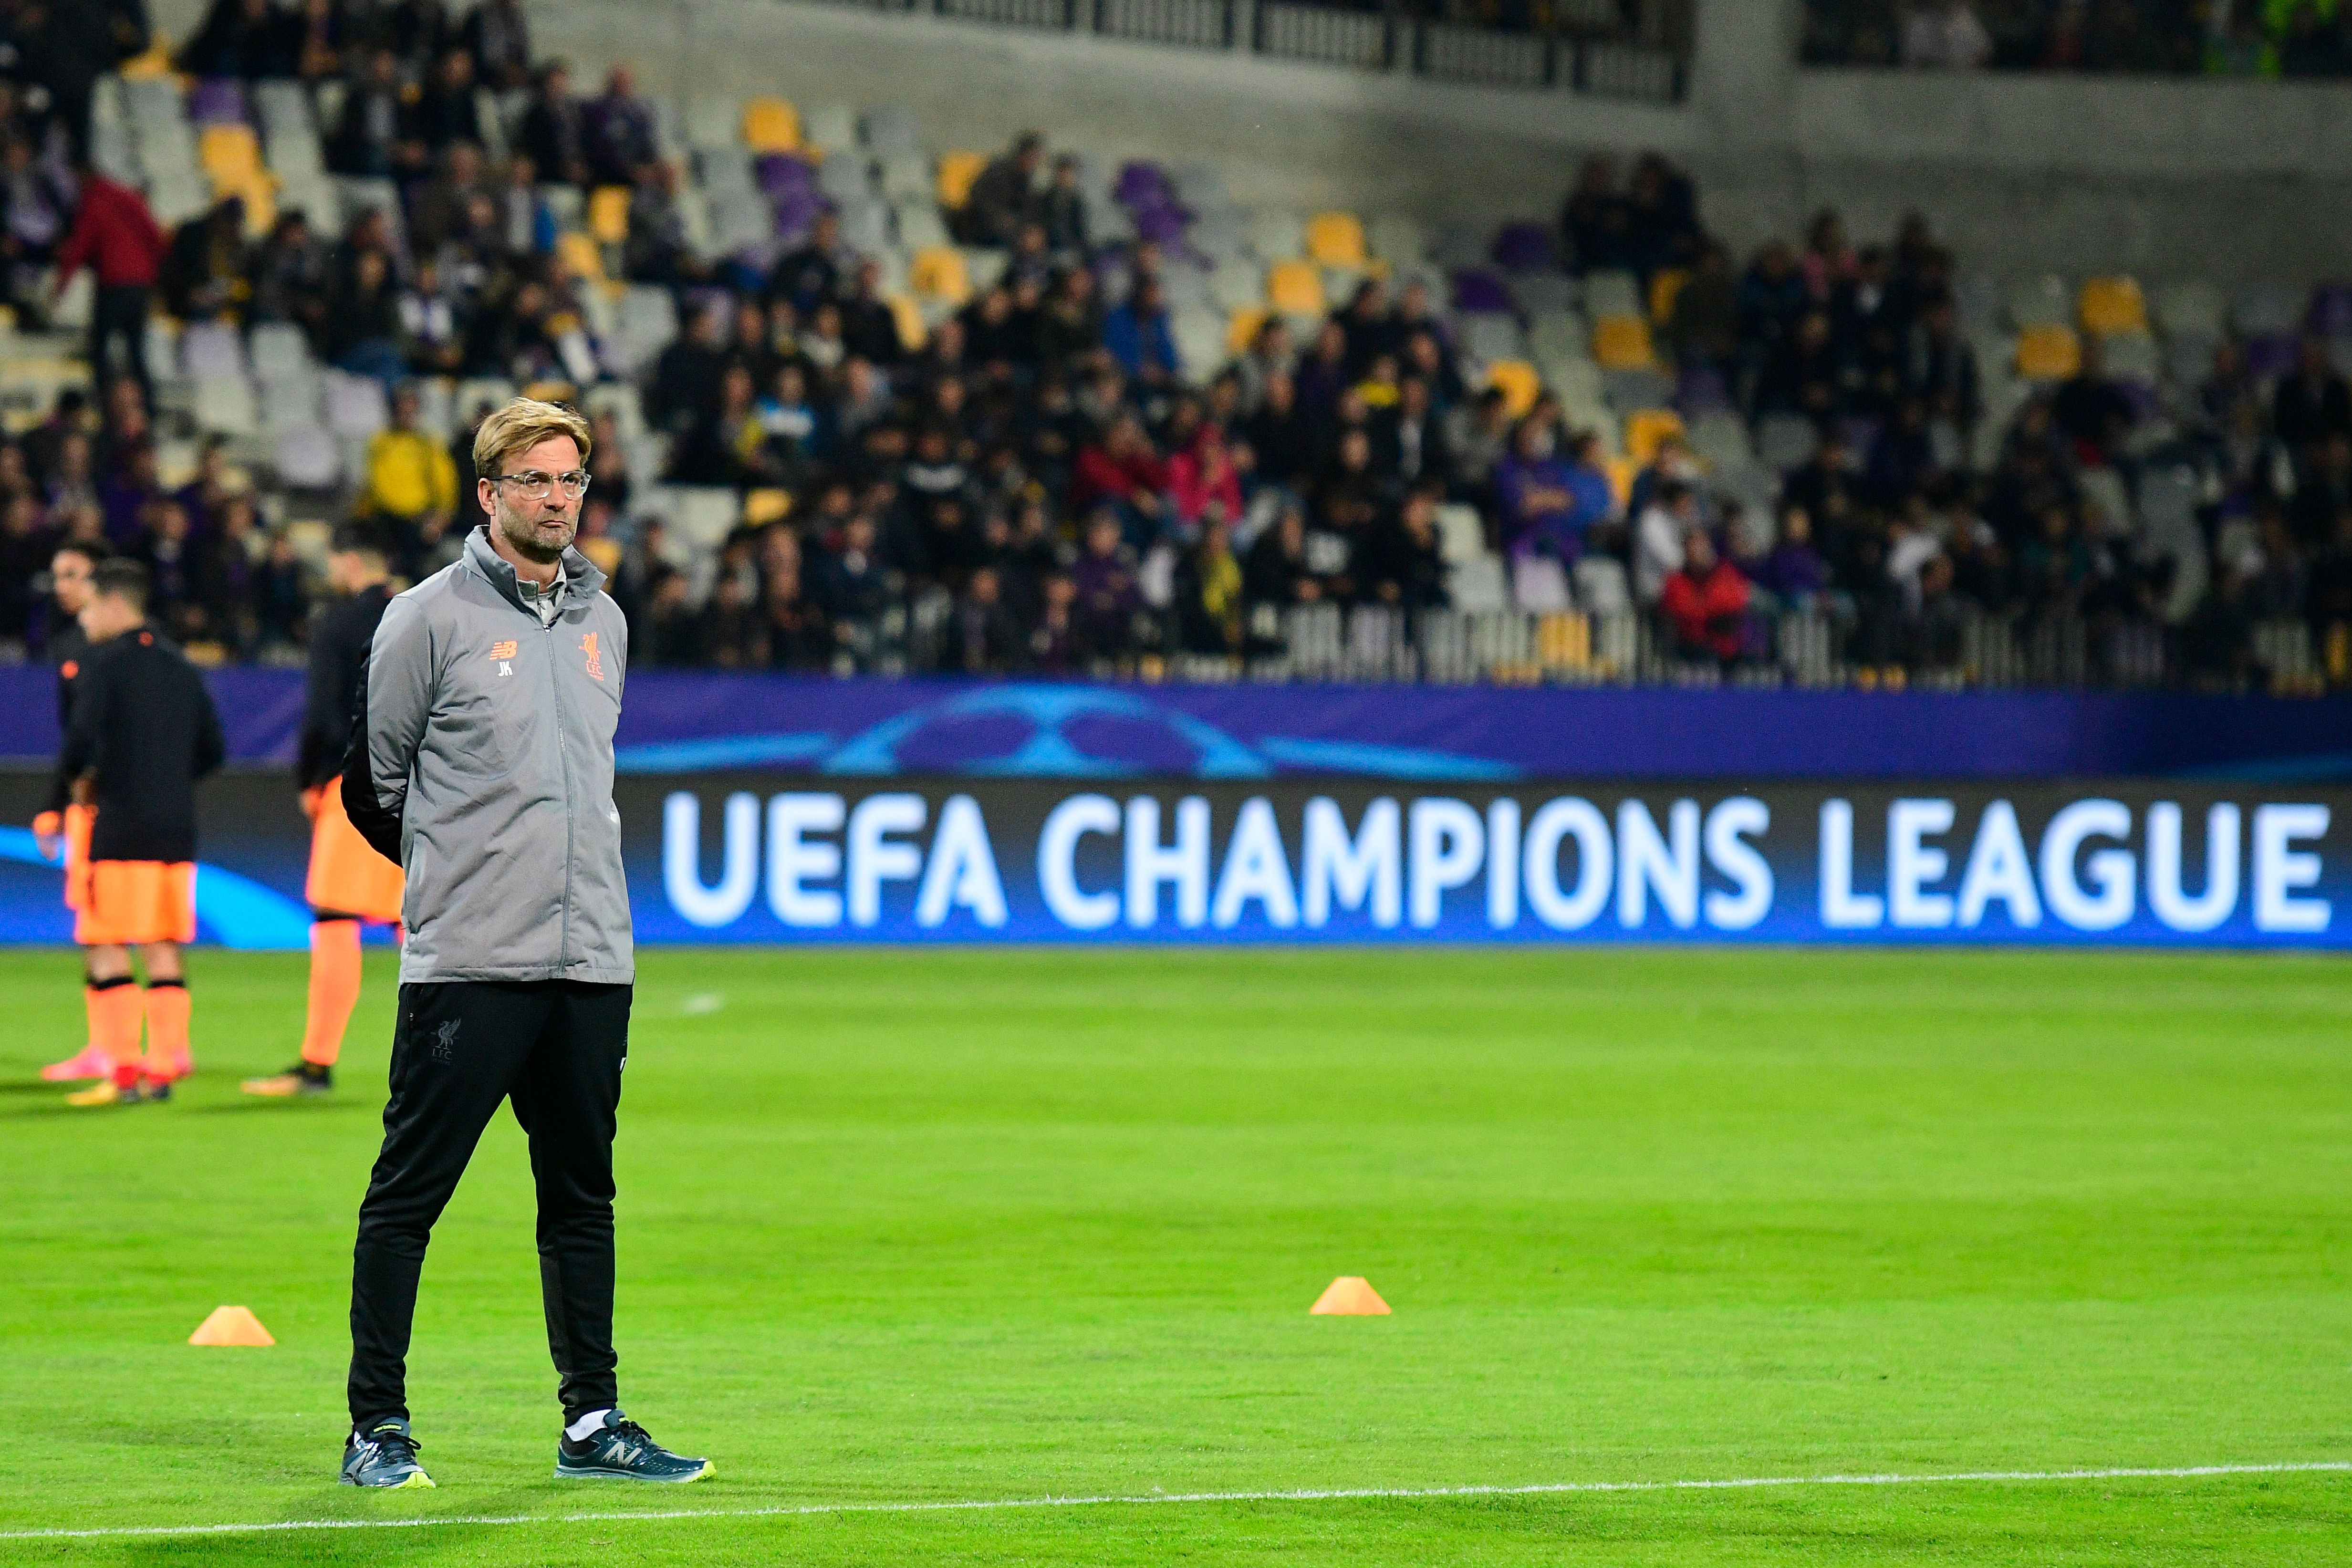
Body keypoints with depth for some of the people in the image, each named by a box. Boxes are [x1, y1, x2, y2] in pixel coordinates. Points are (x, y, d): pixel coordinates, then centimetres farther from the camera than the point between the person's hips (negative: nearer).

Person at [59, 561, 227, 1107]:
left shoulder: (106, 665, -7)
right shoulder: (179, 667, 13)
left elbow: (82, 739, -17)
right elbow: (212, 748, 14)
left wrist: (80, 780, 2)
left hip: (121, 829, -7)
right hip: (177, 827, 7)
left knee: (107, 950, -2)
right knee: (164, 950, 9)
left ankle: (123, 1071, -8)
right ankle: (165, 1065, 7)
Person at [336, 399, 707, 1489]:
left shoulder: (604, 622, 14)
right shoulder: (432, 618, -4)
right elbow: (373, 779, 3)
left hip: (592, 960, 6)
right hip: (467, 960, -6)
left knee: (583, 1197, 10)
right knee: (408, 1193, -4)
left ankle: (592, 1423, 16)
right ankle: (377, 1428, 1)